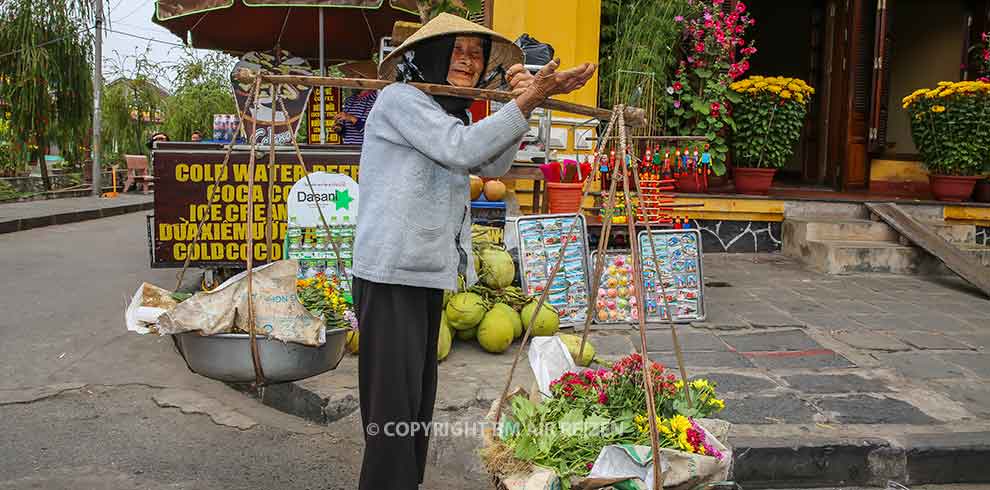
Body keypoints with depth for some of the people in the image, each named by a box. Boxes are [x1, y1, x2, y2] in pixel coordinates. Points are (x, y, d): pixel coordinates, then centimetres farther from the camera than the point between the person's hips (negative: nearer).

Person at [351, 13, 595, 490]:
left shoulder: (453, 111, 18)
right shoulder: (400, 99, -8)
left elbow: (492, 165, 5)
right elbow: (462, 149, -21)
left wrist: (523, 99, -6)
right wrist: (529, 100, -22)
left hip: (429, 271, 9)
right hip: (390, 271, -9)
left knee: (419, 393, 16)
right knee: (394, 398, -5)